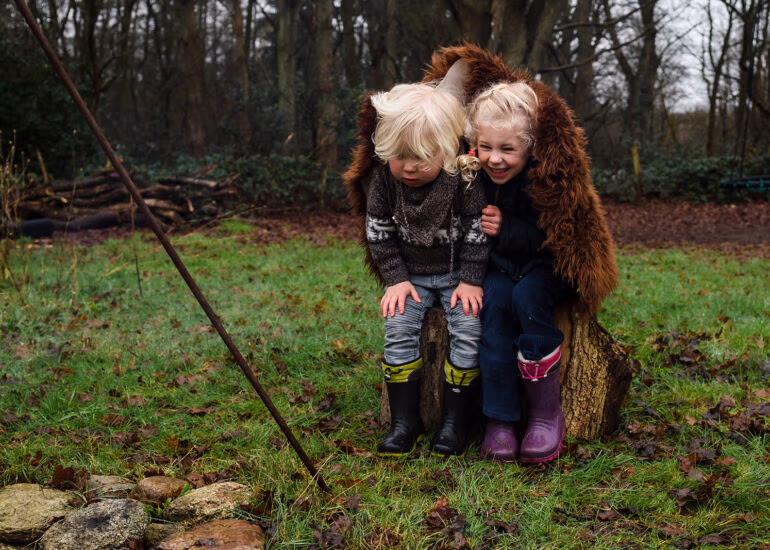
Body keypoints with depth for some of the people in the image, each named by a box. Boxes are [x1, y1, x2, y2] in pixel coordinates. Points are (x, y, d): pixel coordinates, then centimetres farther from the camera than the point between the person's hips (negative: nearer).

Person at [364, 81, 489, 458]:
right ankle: (405, 421, -3)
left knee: (467, 328, -18)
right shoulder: (383, 178, -11)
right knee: (399, 329, -14)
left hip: (458, 272, -2)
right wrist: (396, 279, -8)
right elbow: (379, 233, -3)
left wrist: (470, 280, -15)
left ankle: (455, 420, -5)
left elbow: (477, 233, -12)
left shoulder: (465, 179, -19)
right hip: (411, 274, 2)